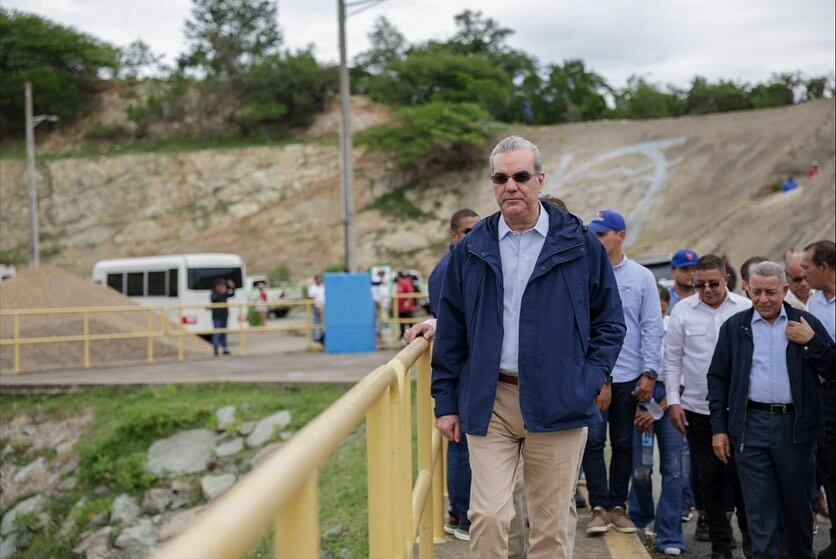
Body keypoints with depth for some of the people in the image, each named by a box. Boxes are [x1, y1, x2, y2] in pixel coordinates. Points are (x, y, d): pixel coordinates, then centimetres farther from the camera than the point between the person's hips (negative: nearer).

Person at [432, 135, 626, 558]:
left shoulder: (579, 244, 3)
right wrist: (446, 402, 8)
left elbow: (610, 322, 9)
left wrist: (590, 380, -3)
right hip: (488, 401, 1)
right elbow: (450, 332, 11)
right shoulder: (471, 249, 7)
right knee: (488, 516, -7)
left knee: (553, 524, 7)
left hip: (557, 403, 0)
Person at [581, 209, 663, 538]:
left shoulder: (642, 277, 4)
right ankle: (599, 507, 4)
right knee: (593, 440, -4)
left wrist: (649, 373, -4)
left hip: (629, 375, 2)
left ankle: (618, 505, 19)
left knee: (623, 443, 9)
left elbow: (652, 327, 3)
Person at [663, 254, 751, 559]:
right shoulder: (683, 310, 3)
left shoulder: (746, 308, 1)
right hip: (697, 408, 1)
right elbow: (672, 359, 7)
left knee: (740, 475, 1)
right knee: (709, 479, 6)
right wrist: (673, 401, 1)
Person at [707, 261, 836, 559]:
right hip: (751, 426, 0)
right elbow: (718, 378, 8)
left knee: (798, 505, 11)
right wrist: (718, 428, 2)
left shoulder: (805, 323, 5)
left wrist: (811, 342, -13)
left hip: (795, 426, 0)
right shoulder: (735, 327, 7)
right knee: (759, 509, 1)